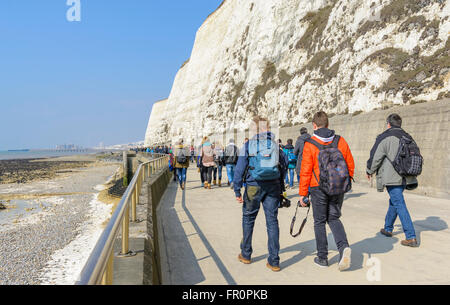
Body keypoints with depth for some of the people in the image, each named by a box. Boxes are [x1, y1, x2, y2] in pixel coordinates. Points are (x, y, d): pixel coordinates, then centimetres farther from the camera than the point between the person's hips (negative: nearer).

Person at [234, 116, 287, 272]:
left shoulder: (248, 145, -2)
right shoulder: (275, 145, 8)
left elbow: (240, 169, -6)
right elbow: (283, 167, 9)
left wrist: (237, 191, -3)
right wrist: (280, 186, 17)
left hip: (254, 187, -2)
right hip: (273, 187, 2)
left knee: (248, 219, 14)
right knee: (272, 221, 5)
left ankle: (245, 254, 26)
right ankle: (274, 261, 7)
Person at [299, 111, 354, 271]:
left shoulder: (310, 144, -9)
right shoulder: (340, 141, 3)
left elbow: (305, 171, -10)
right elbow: (351, 165, 7)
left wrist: (302, 193, -3)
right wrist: (347, 182, 21)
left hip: (319, 189, -3)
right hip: (339, 188, 4)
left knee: (320, 222, 10)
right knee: (334, 219, 18)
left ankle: (322, 257, 18)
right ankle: (344, 246, -5)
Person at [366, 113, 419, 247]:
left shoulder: (385, 137, -9)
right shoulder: (408, 137, 13)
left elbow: (375, 157, -7)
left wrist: (369, 171, 9)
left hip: (393, 178, -8)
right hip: (405, 178, 8)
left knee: (400, 206, -7)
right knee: (394, 202, 22)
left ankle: (411, 237, -9)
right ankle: (388, 229, 37)